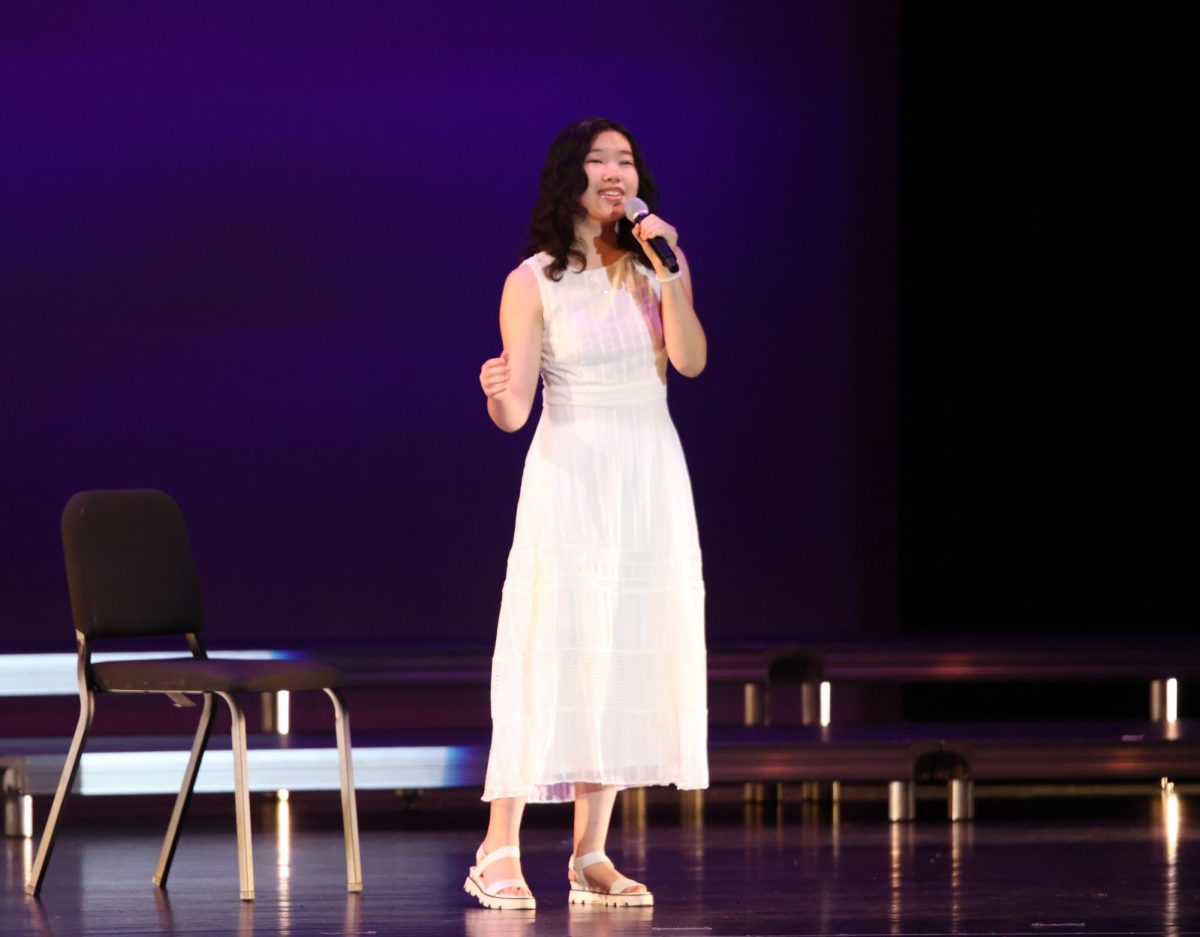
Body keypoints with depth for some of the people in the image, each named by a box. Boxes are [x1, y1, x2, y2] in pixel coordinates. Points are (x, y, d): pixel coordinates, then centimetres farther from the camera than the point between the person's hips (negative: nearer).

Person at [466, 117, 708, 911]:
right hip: (570, 477, -4)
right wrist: (498, 390, -29)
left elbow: (691, 360, -8)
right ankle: (500, 853, -8)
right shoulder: (533, 282, -3)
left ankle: (591, 855, 8)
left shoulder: (657, 265, 7)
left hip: (651, 475, 4)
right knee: (551, 651, -10)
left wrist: (668, 270, -15)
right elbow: (512, 414, -6)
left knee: (627, 652, 3)